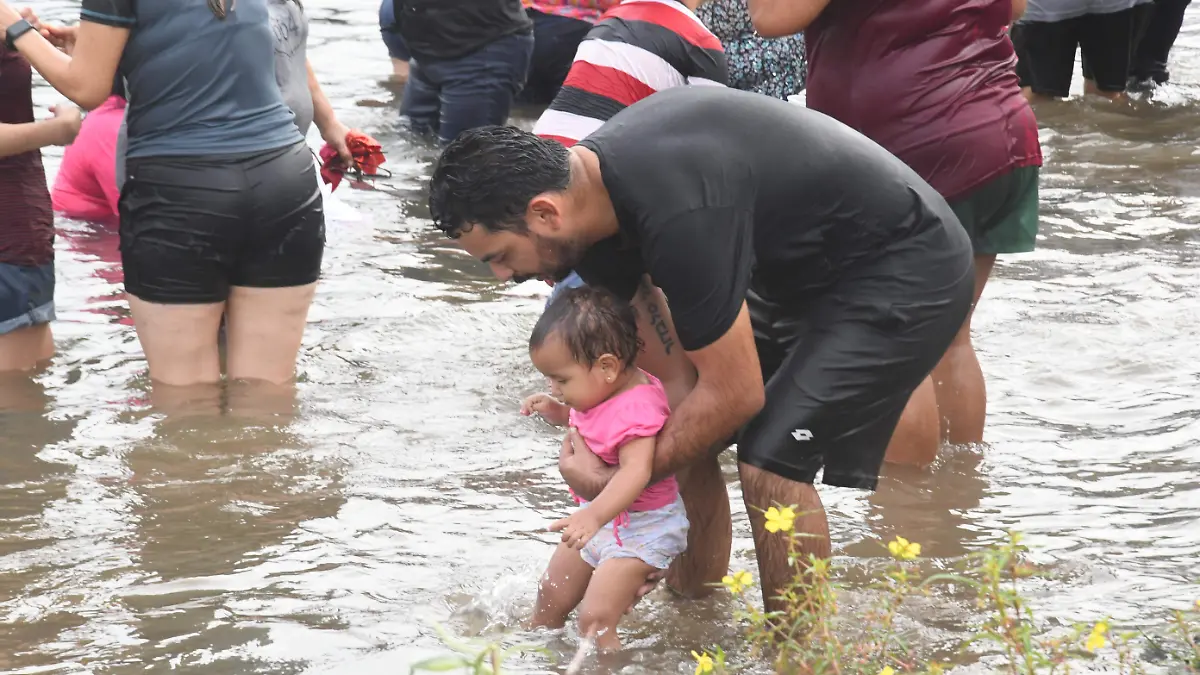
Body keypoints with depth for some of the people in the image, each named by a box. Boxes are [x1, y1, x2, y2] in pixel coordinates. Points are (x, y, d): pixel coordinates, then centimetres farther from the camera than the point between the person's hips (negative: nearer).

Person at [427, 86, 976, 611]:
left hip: (906, 269, -9)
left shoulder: (678, 215, -35)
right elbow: (656, 366, 3)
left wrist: (620, 481, -14)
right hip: (804, 269, 9)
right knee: (684, 432, 6)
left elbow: (735, 394, -26)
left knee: (769, 464, -18)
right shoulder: (588, 189, -7)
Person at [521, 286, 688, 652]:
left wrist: (594, 515, -59)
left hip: (640, 529, -10)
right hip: (601, 519, 10)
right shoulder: (604, 392, -1)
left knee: (594, 621, -18)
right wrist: (554, 411, 4)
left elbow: (636, 471, -45)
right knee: (551, 599, 22)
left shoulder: (635, 411, -31)